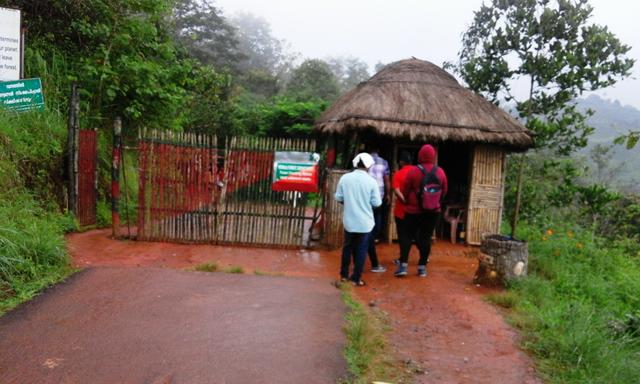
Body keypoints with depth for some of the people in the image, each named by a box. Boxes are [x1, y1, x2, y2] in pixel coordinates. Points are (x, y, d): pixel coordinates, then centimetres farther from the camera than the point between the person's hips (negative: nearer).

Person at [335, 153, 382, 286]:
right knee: (361, 250, 8)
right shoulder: (371, 181, -12)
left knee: (347, 247, 19)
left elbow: (338, 198, 0)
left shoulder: (344, 178, -6)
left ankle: (344, 274, 28)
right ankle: (356, 278, 14)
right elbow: (376, 203, -9)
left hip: (349, 220, 3)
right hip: (365, 222, -3)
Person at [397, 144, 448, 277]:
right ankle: (422, 267, 12)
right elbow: (444, 191, 9)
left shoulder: (413, 171, -11)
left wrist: (408, 202, 18)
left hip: (414, 210, -2)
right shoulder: (440, 172, -1)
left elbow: (405, 190, -2)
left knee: (407, 236, 5)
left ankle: (403, 265, 0)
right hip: (433, 211, 3)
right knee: (426, 237, 8)